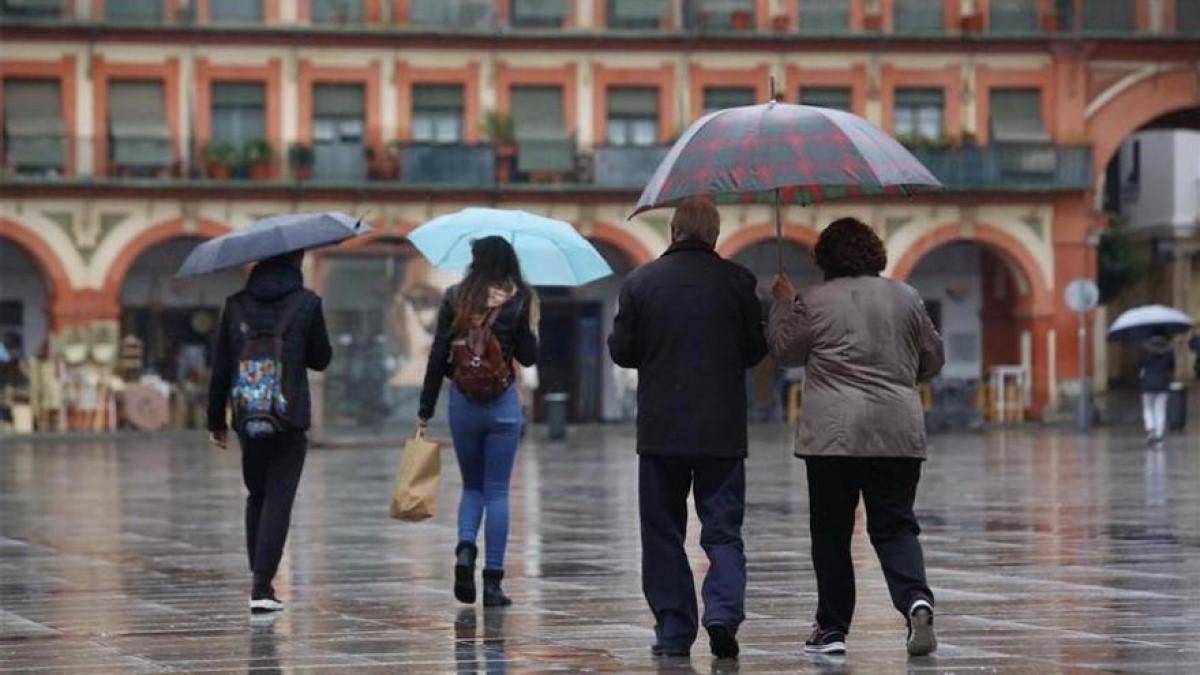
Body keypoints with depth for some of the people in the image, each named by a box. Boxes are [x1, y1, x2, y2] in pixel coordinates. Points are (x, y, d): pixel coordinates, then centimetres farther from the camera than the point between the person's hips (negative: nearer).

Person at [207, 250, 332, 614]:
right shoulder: (306, 303, -6)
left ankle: (260, 577, 20)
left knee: (257, 495, 19)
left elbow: (220, 368, 4)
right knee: (279, 500, -1)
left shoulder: (236, 304, 2)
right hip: (289, 419, -3)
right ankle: (262, 587, -9)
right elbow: (321, 359, 2)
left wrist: (216, 420, 12)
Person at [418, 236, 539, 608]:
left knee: (472, 486, 17)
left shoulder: (455, 298, 0)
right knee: (497, 491, 4)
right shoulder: (518, 301, -3)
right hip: (503, 405, -1)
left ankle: (465, 548, -10)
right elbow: (528, 357, 1)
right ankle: (493, 582, 1)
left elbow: (438, 356, -1)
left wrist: (425, 409, 4)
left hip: (462, 403, 1)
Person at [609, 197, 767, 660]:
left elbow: (621, 351, 0)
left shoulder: (640, 283, -3)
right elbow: (757, 349, 4)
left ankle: (673, 631, 7)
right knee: (723, 530, 6)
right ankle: (723, 613, -14)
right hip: (722, 430, 0)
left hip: (661, 429, 0)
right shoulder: (737, 281, -2)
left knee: (663, 532, 8)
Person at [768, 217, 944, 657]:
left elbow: (786, 350, 11)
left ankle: (832, 628, 9)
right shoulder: (905, 297, 7)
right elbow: (933, 358, 16)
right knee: (895, 526, 5)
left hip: (833, 434, -3)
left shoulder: (813, 302, -3)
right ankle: (916, 600, -19)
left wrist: (783, 304, 24)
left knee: (831, 533, 7)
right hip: (898, 433, 3)